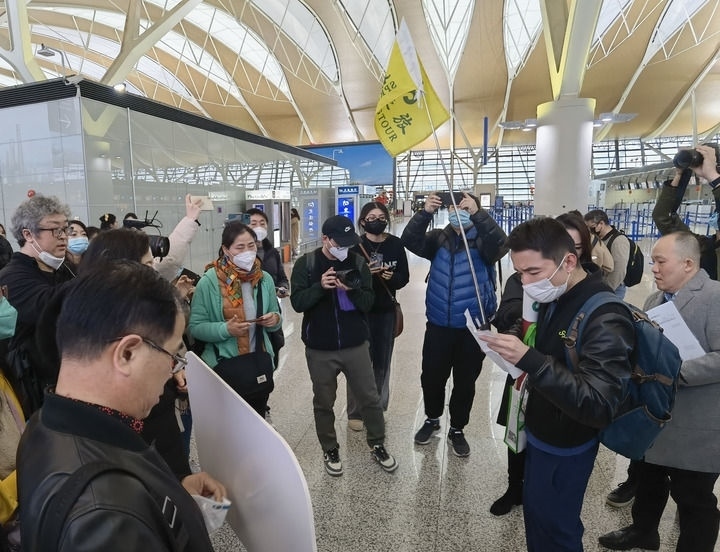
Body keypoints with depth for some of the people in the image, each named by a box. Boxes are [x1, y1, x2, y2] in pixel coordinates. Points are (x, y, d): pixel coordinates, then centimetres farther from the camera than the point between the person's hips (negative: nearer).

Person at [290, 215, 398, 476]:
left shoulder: (357, 262, -2)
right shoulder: (306, 264, -5)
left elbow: (368, 303, -4)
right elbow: (298, 302, -11)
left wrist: (353, 290, -24)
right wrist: (320, 286, -27)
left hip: (355, 345, 1)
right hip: (319, 349, -1)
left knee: (370, 398, 11)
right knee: (323, 403, 14)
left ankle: (377, 445, 34)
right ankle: (330, 450, 35)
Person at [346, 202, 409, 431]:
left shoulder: (396, 244, 0)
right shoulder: (355, 245, -7)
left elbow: (404, 277, 3)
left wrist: (392, 277, -18)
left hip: (386, 311, 3)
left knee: (382, 361, 13)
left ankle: (378, 409, 32)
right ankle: (355, 413, 21)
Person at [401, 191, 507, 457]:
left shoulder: (483, 240, -4)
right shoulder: (439, 238, 2)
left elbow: (501, 244, -26)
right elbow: (410, 241, -13)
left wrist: (478, 214, -34)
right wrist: (425, 213, -26)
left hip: (473, 327, -1)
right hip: (438, 325, 2)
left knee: (465, 382, 13)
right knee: (431, 377, 14)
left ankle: (457, 430, 36)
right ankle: (432, 419, 41)